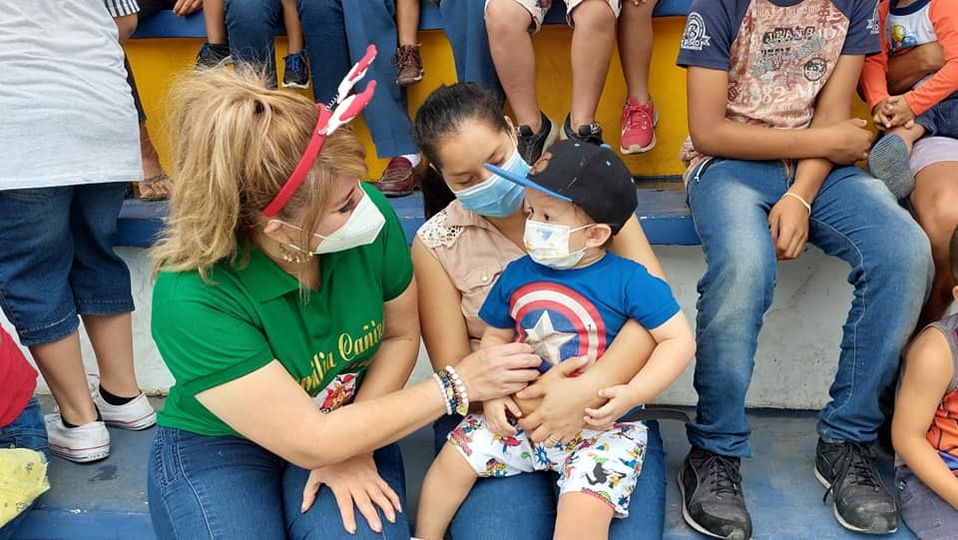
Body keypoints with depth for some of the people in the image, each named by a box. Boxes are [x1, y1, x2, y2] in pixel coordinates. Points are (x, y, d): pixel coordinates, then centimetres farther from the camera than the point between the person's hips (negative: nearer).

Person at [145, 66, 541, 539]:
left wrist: (354, 443, -15)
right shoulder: (193, 300, -31)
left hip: (345, 421, 2)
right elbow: (312, 442, -27)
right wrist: (458, 385, -25)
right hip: (217, 447, -2)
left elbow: (400, 334, -3)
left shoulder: (370, 218, -21)